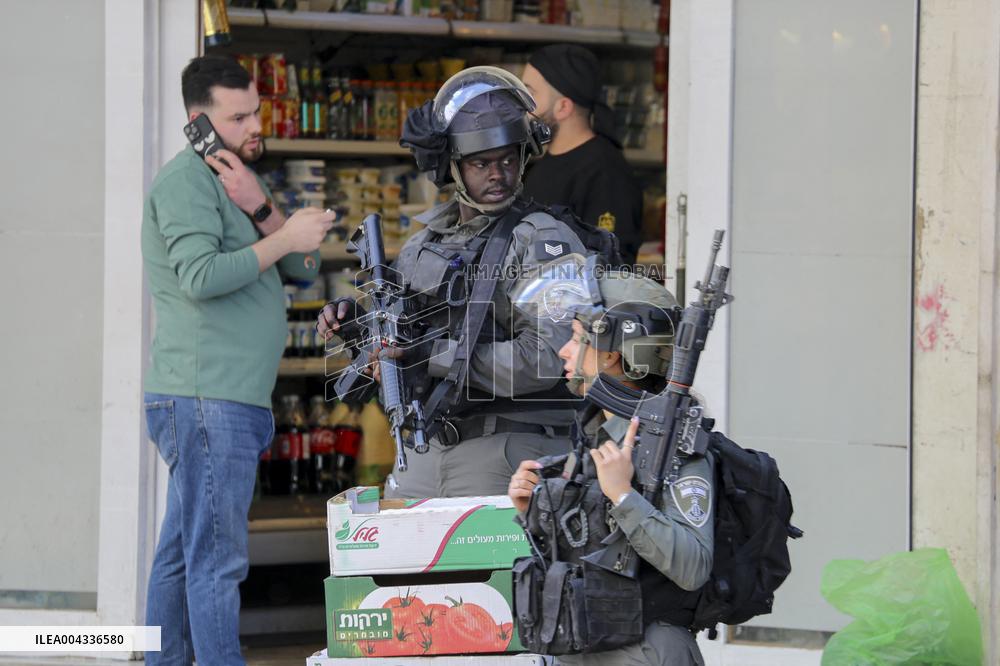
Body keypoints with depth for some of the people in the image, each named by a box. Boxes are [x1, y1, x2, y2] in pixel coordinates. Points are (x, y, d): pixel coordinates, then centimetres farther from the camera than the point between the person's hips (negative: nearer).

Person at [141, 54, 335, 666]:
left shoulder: (238, 178, 22)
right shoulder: (187, 180, -7)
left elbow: (305, 269, 12)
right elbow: (202, 276, -21)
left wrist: (259, 208, -5)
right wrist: (285, 235, -16)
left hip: (235, 402, 10)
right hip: (207, 401, -10)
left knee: (181, 554, 12)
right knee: (217, 558, -11)